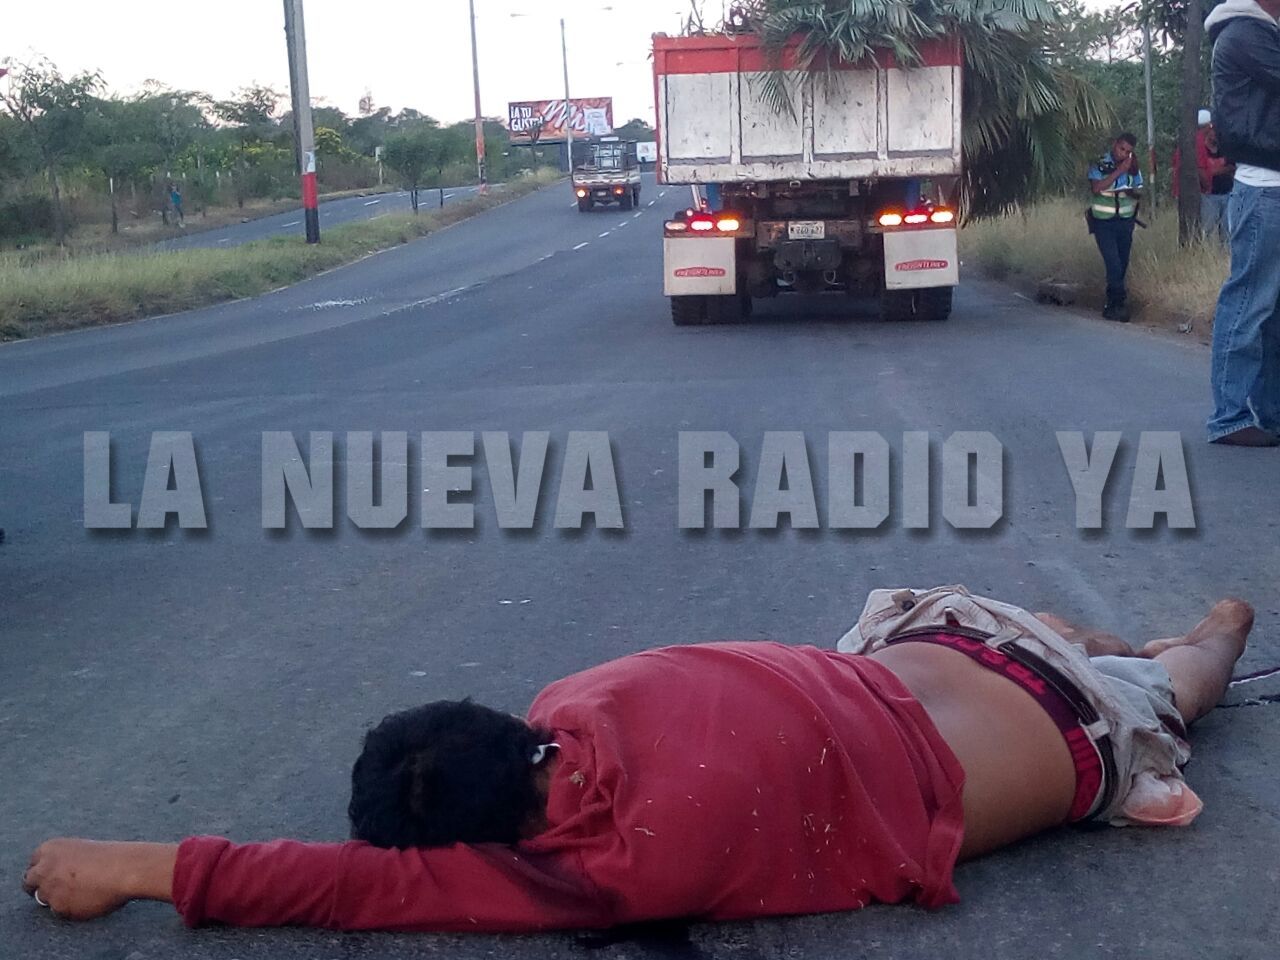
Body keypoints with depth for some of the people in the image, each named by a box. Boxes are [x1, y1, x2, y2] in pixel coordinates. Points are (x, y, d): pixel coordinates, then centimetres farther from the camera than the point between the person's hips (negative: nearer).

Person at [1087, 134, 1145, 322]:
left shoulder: (1132, 166, 2)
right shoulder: (1100, 164, -9)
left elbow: (1138, 191, 9)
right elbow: (1096, 188, -23)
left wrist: (1130, 191, -15)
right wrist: (1119, 171, -24)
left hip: (1125, 221, 4)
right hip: (1103, 221, -4)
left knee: (1122, 264, 6)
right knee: (1113, 263, -14)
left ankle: (1112, 303, 18)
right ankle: (1120, 303, -7)